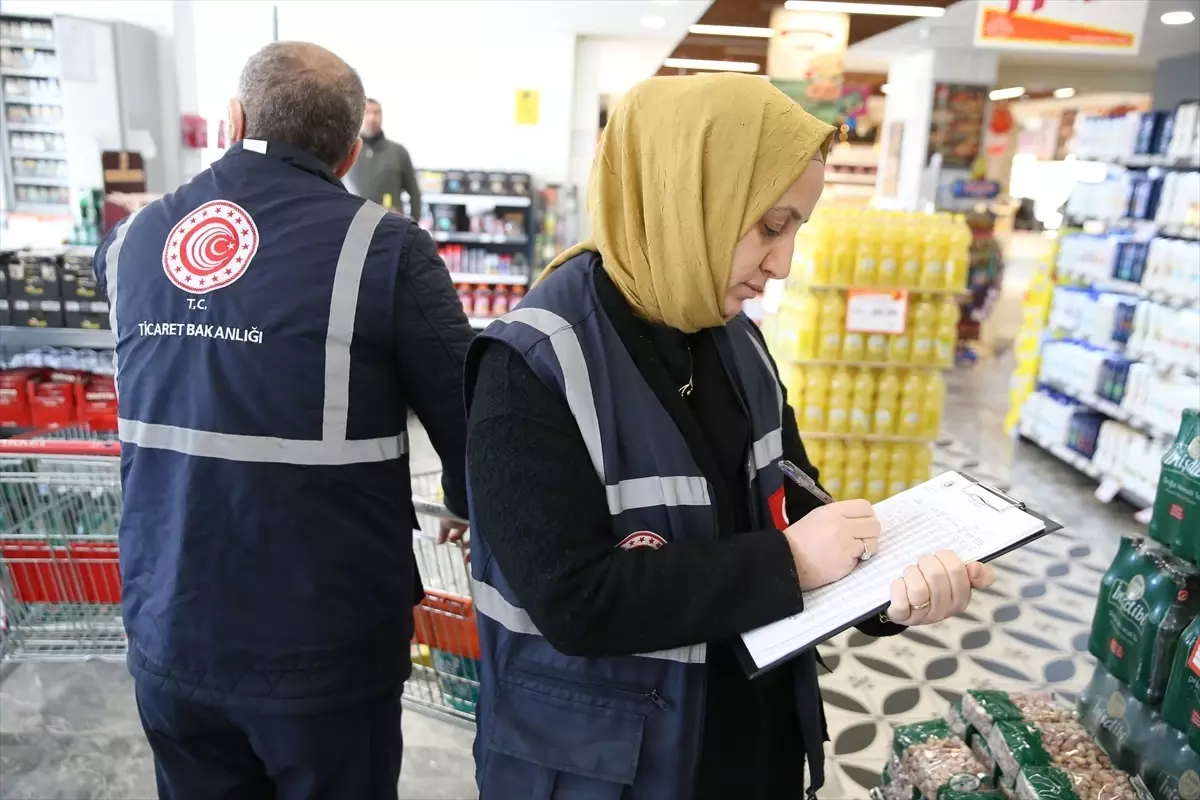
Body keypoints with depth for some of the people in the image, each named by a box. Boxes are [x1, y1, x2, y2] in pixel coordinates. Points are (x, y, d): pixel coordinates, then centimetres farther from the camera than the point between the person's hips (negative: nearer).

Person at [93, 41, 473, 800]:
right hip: (324, 646, -4)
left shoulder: (132, 240, 3)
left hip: (167, 634, 5)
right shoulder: (383, 248, -16)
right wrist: (469, 514, 6)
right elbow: (470, 421, -14)